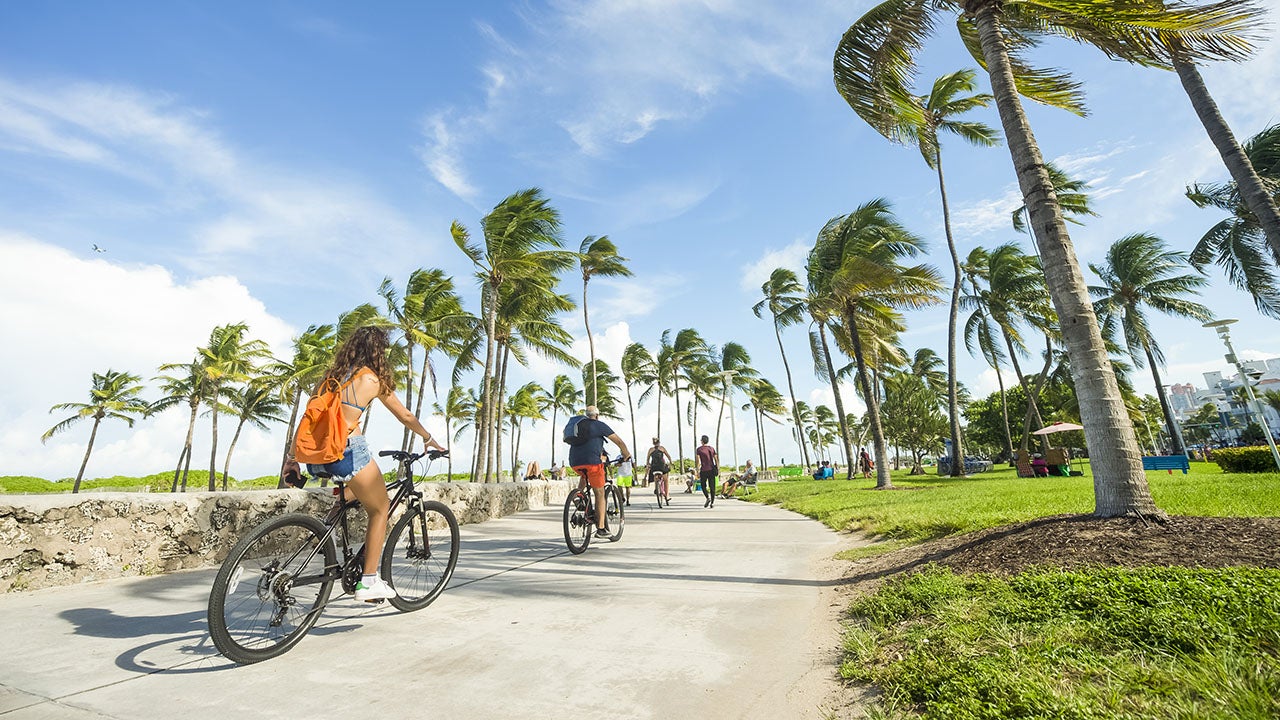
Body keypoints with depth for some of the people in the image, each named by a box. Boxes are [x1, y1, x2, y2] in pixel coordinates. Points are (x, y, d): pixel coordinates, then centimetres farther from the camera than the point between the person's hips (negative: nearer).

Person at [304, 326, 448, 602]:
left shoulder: (333, 374, 15)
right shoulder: (374, 378, 1)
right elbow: (406, 417, 9)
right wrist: (430, 440, 24)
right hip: (348, 450, -7)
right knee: (380, 510, 10)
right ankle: (369, 582, 8)